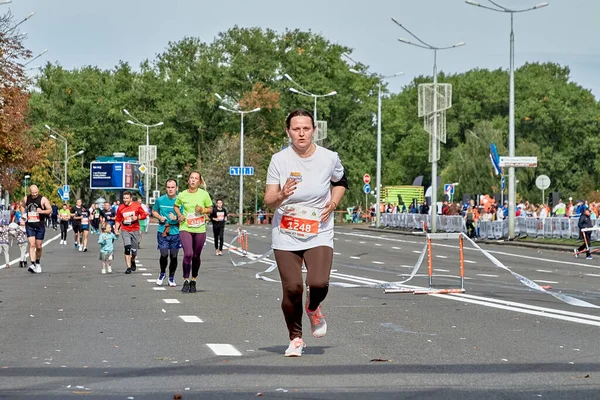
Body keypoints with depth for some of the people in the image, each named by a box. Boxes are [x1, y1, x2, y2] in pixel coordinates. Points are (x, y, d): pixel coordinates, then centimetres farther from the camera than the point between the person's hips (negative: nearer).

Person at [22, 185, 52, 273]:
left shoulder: (43, 199, -7)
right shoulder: (26, 199, 3)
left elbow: (50, 210, -5)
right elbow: (22, 206, 23)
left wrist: (42, 211, -23)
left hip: (40, 226, -1)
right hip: (29, 226, 1)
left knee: (38, 247, 8)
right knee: (31, 245, -14)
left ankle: (37, 263, 30)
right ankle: (32, 264, -24)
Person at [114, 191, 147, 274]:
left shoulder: (137, 206, -3)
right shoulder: (120, 208, 2)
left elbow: (144, 215, 1)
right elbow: (118, 220, 10)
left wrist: (137, 217, -17)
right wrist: (116, 229, 0)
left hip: (135, 230, 0)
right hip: (125, 231, 0)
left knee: (134, 250, 7)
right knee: (127, 248, -16)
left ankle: (133, 261, 40)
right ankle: (129, 267, -14)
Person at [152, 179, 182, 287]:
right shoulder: (160, 200, 4)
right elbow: (154, 211, 19)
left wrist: (176, 218, -18)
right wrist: (159, 217, -1)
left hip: (176, 232, 0)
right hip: (162, 232, 0)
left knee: (173, 256, 3)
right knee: (164, 255, -6)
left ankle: (171, 278, 19)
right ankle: (162, 273, 20)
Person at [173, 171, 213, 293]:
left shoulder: (204, 194, -1)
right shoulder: (182, 195, 1)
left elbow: (210, 209, 8)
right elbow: (176, 206, 19)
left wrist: (202, 210, -12)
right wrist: (179, 215, 0)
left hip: (200, 229, 1)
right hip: (185, 228, -1)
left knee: (196, 256, 8)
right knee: (188, 254, -17)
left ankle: (193, 281, 26)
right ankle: (186, 281, -6)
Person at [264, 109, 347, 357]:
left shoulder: (329, 158, -2)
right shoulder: (279, 160, -5)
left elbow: (341, 181, 21)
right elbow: (269, 201, -7)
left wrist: (333, 203, 2)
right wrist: (281, 195, -29)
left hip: (319, 235, 0)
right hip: (286, 236, 0)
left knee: (319, 283, -20)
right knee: (292, 288, -7)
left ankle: (313, 309, 18)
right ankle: (295, 338, 17)